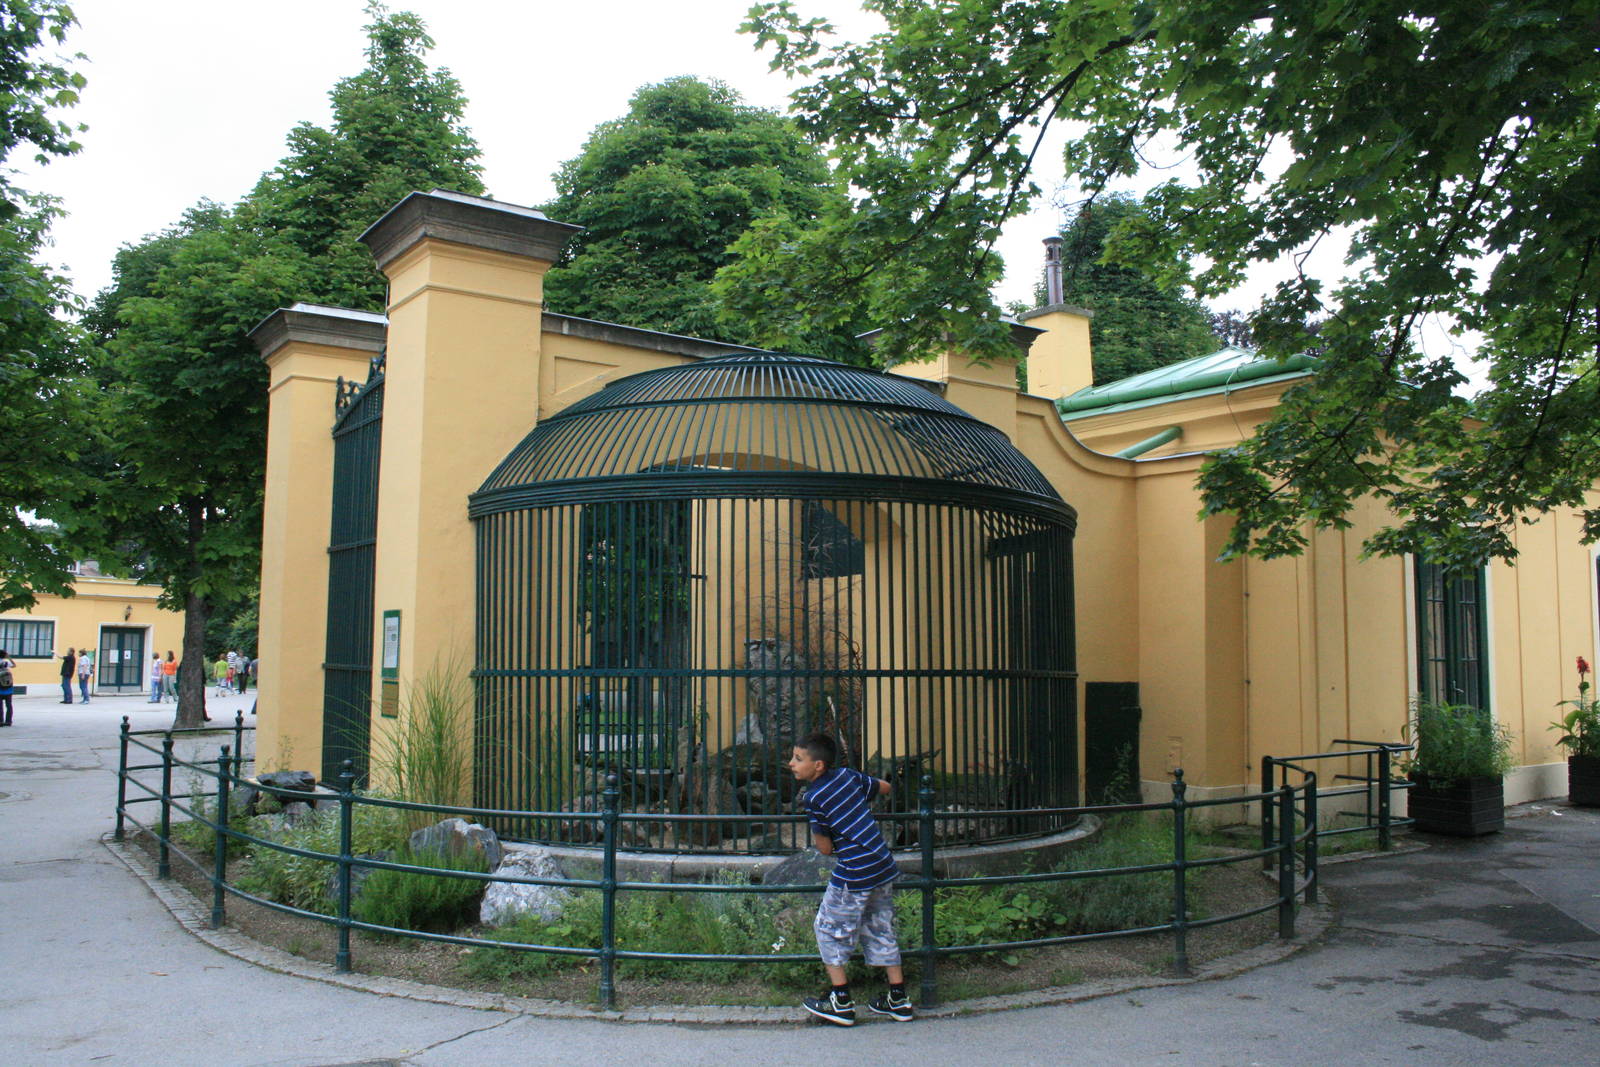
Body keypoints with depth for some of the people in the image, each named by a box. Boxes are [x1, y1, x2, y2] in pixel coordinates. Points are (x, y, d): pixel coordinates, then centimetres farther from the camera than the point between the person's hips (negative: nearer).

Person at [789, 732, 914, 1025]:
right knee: (881, 930, 18)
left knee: (830, 929, 9)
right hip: (885, 867, 7)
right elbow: (884, 787, 23)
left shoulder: (814, 798, -12)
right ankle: (899, 1001, 22)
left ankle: (841, 1003, 11)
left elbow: (825, 848, -6)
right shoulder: (848, 775, 6)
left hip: (855, 875, -7)